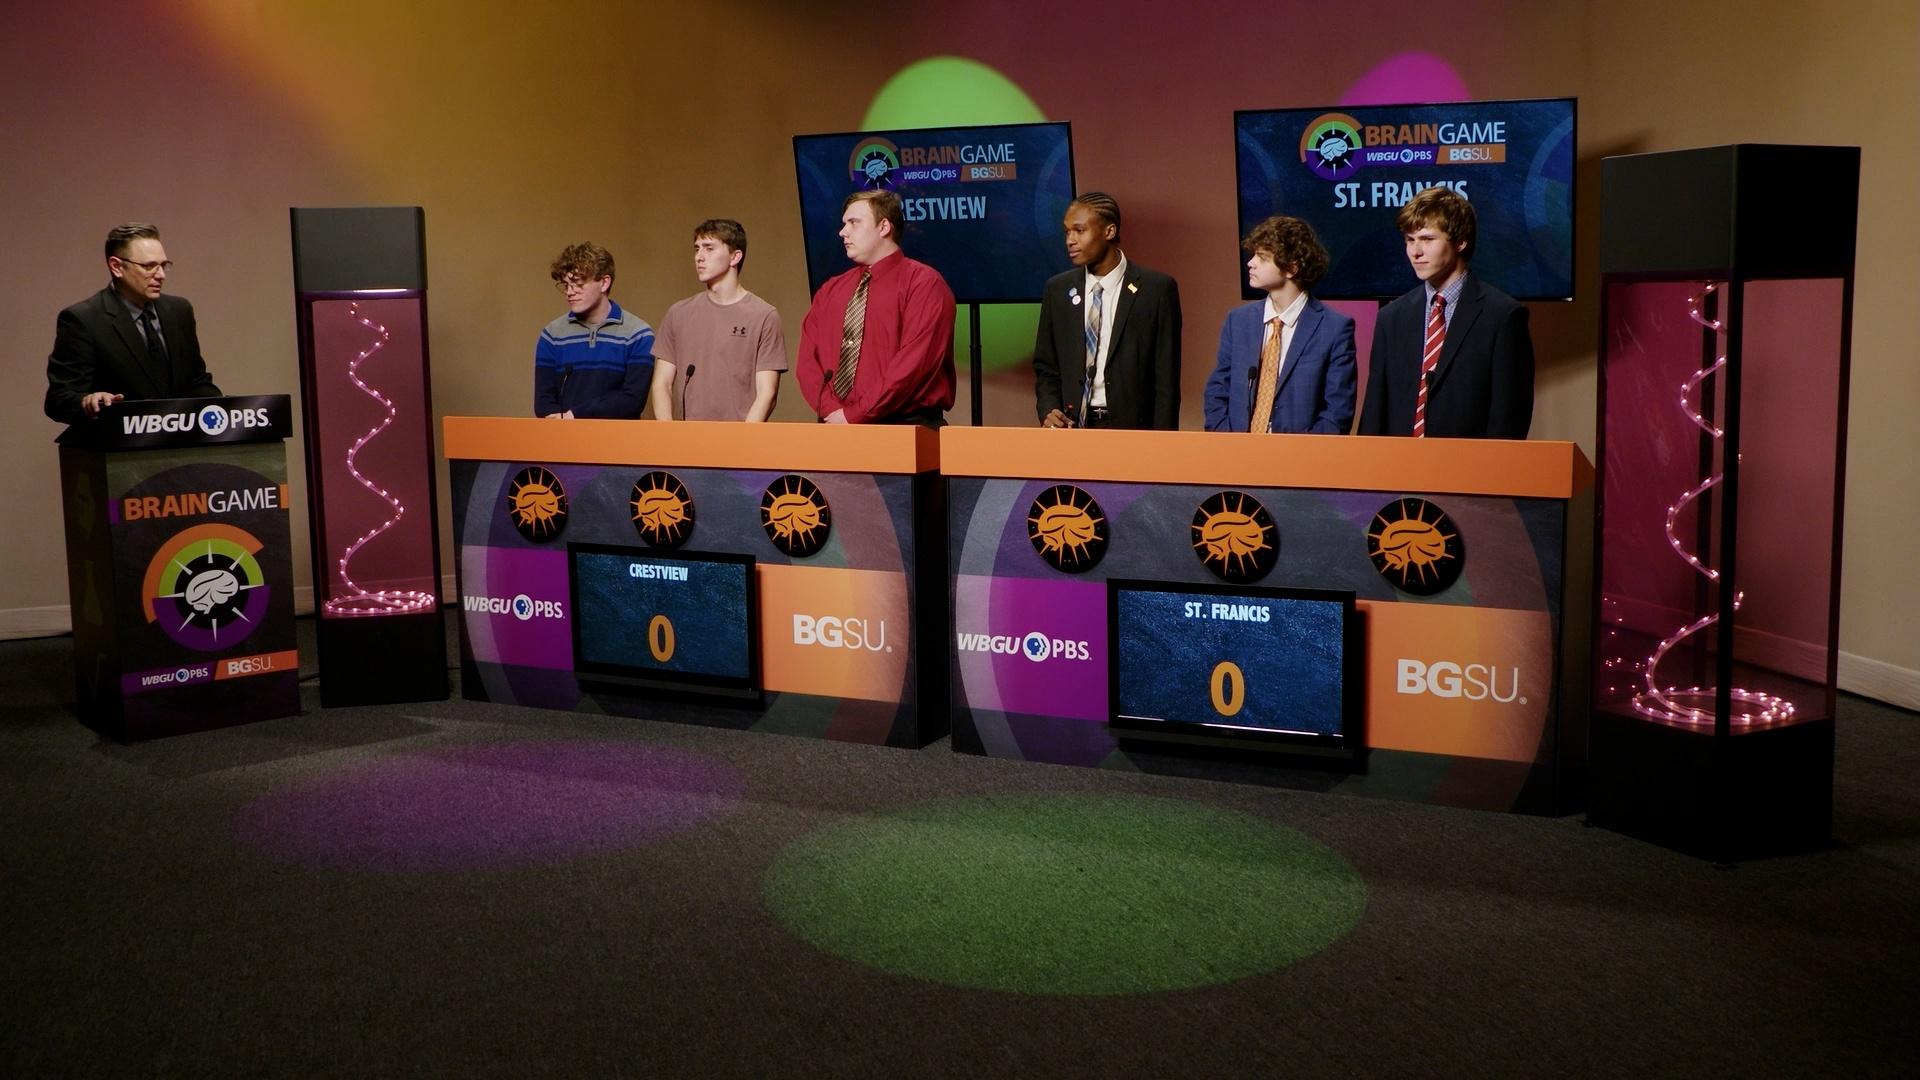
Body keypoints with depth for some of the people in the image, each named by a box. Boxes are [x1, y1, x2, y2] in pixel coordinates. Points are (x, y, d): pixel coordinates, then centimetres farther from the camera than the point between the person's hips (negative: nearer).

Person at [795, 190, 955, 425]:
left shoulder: (924, 284, -3)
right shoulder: (829, 292, 15)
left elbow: (914, 363, -13)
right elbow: (808, 359, 9)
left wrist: (855, 415, -14)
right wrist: (831, 410, -9)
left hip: (906, 428, -5)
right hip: (835, 426, 5)